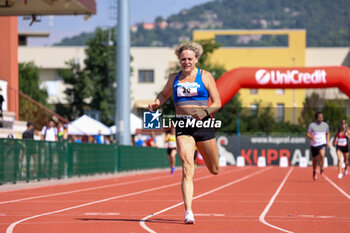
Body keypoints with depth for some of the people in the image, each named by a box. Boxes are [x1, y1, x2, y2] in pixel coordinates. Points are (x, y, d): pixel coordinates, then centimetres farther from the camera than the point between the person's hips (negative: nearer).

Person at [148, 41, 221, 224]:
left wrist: (205, 112, -19)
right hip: (183, 127, 1)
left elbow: (217, 103, 1)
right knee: (187, 170, -15)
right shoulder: (174, 78, 12)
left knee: (214, 170, 13)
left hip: (203, 125, -1)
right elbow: (164, 94, 31)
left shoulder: (205, 76, 3)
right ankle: (188, 212, -19)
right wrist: (156, 103, 9)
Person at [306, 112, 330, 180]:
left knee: (322, 155, -27)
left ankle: (321, 170, -12)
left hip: (322, 144, 0)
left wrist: (328, 141, 10)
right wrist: (311, 137, -25)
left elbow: (327, 133, 20)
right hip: (314, 145, 0)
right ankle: (314, 172, 34)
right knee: (315, 159, 9)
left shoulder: (325, 125, 3)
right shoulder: (312, 125, -7)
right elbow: (307, 134, -4)